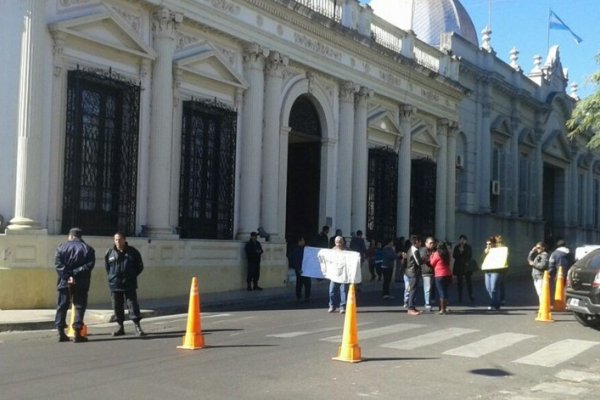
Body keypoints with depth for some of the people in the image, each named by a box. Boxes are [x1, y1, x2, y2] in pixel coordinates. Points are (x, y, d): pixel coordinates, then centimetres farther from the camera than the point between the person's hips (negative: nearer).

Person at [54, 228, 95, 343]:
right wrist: (75, 274, -14)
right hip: (81, 283, -1)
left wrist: (67, 276, -13)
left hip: (65, 282, 1)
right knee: (80, 306, 3)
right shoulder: (88, 249, 4)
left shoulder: (62, 247, 5)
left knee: (62, 306, 10)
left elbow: (58, 264, -8)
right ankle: (77, 333, -1)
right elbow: (90, 264, -10)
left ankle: (61, 332, 10)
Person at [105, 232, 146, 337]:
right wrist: (111, 277, 9)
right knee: (117, 306, 7)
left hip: (129, 285, -2)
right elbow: (107, 266, 18)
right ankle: (120, 327, 18)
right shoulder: (110, 253, 3)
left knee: (133, 304, -4)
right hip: (114, 285, 2)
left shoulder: (133, 252, 0)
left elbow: (140, 266, 9)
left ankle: (137, 327, -1)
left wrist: (132, 276, 4)